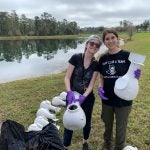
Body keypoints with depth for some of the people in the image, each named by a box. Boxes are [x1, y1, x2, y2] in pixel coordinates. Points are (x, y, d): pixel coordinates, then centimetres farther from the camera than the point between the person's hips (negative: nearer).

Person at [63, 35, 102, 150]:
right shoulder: (76, 58, -13)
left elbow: (91, 84, -9)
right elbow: (67, 78, -13)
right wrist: (69, 92, -27)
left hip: (87, 97, 3)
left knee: (87, 121, 19)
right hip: (73, 96, -2)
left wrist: (83, 97, -23)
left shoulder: (96, 64, -5)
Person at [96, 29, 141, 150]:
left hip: (123, 99, -3)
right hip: (107, 99, 4)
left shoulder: (127, 55, -13)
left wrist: (136, 75, -27)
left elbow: (133, 75, -5)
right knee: (107, 125, 24)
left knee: (121, 128, 14)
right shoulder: (103, 58, -2)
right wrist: (100, 87, -10)